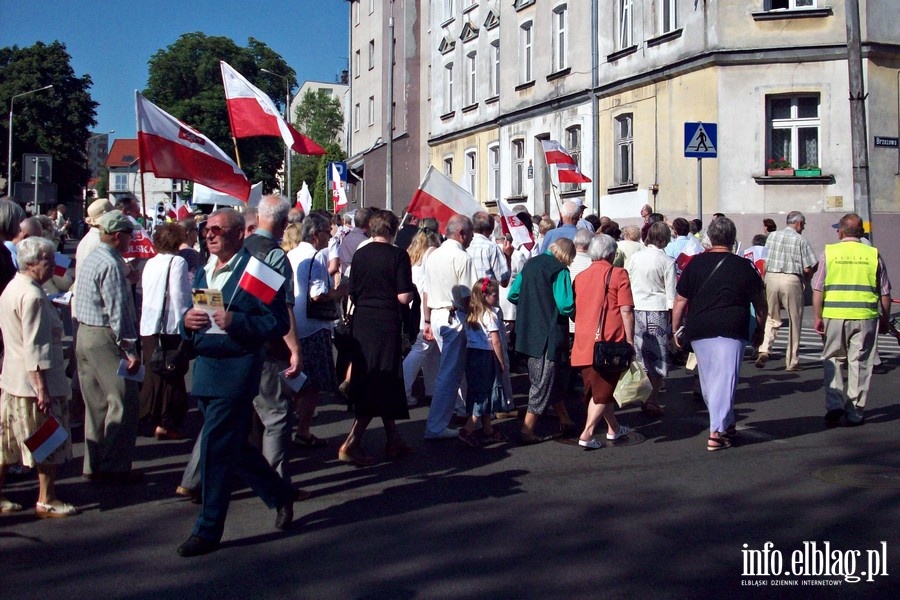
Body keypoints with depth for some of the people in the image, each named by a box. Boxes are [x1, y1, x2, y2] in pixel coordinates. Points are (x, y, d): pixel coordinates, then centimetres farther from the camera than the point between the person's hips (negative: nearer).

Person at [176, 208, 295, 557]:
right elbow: (187, 324, 17)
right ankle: (280, 496, 36)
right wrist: (187, 321, -7)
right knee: (233, 448, 16)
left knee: (215, 451, -6)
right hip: (204, 369, 8)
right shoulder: (203, 273, 16)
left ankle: (208, 531, 6)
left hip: (237, 369, -8)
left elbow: (279, 322, -12)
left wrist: (236, 322, -24)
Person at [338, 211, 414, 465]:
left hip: (361, 323, 6)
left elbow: (352, 293, 9)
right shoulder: (398, 255, -10)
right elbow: (403, 297, -15)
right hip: (386, 324, -6)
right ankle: (351, 444, -8)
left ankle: (394, 440, 26)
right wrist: (411, 291, 6)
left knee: (369, 384, 15)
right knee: (381, 385, -1)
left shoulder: (359, 255, 4)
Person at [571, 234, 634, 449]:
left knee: (598, 388, 18)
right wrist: (630, 341, -6)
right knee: (602, 391, 3)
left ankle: (613, 428, 31)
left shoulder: (580, 276, 11)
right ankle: (587, 434, -5)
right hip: (609, 342, -5)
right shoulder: (618, 274, -5)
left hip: (583, 343, 5)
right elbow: (626, 311, -11)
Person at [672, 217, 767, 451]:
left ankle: (726, 424, 31)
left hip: (698, 330, 3)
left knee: (708, 380, 17)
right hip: (731, 331, -3)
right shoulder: (744, 266, 1)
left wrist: (676, 329, 15)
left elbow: (680, 301, 5)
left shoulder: (695, 263, 4)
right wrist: (760, 329, 22)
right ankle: (716, 433, -5)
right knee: (724, 379, -1)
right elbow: (760, 303, 9)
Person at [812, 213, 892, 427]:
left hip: (834, 315, -1)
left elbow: (818, 289, -2)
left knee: (832, 360, 12)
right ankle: (855, 412, 11)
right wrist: (885, 319, 18)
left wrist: (817, 317, 4)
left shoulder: (829, 252, 0)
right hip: (865, 316, 1)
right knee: (859, 363, 7)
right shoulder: (873, 254, 4)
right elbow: (885, 292, 8)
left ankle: (834, 404, 1)